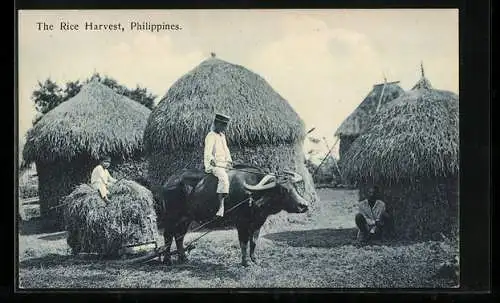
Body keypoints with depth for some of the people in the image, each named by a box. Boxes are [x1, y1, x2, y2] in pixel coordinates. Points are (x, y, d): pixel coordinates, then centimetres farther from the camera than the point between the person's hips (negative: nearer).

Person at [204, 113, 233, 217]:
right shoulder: (211, 136, -8)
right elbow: (208, 151, -21)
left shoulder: (222, 136, 19)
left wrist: (229, 161, 14)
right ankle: (221, 206, -39)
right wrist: (211, 160, -40)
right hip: (213, 165, -10)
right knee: (224, 178, -33)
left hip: (223, 164, 10)